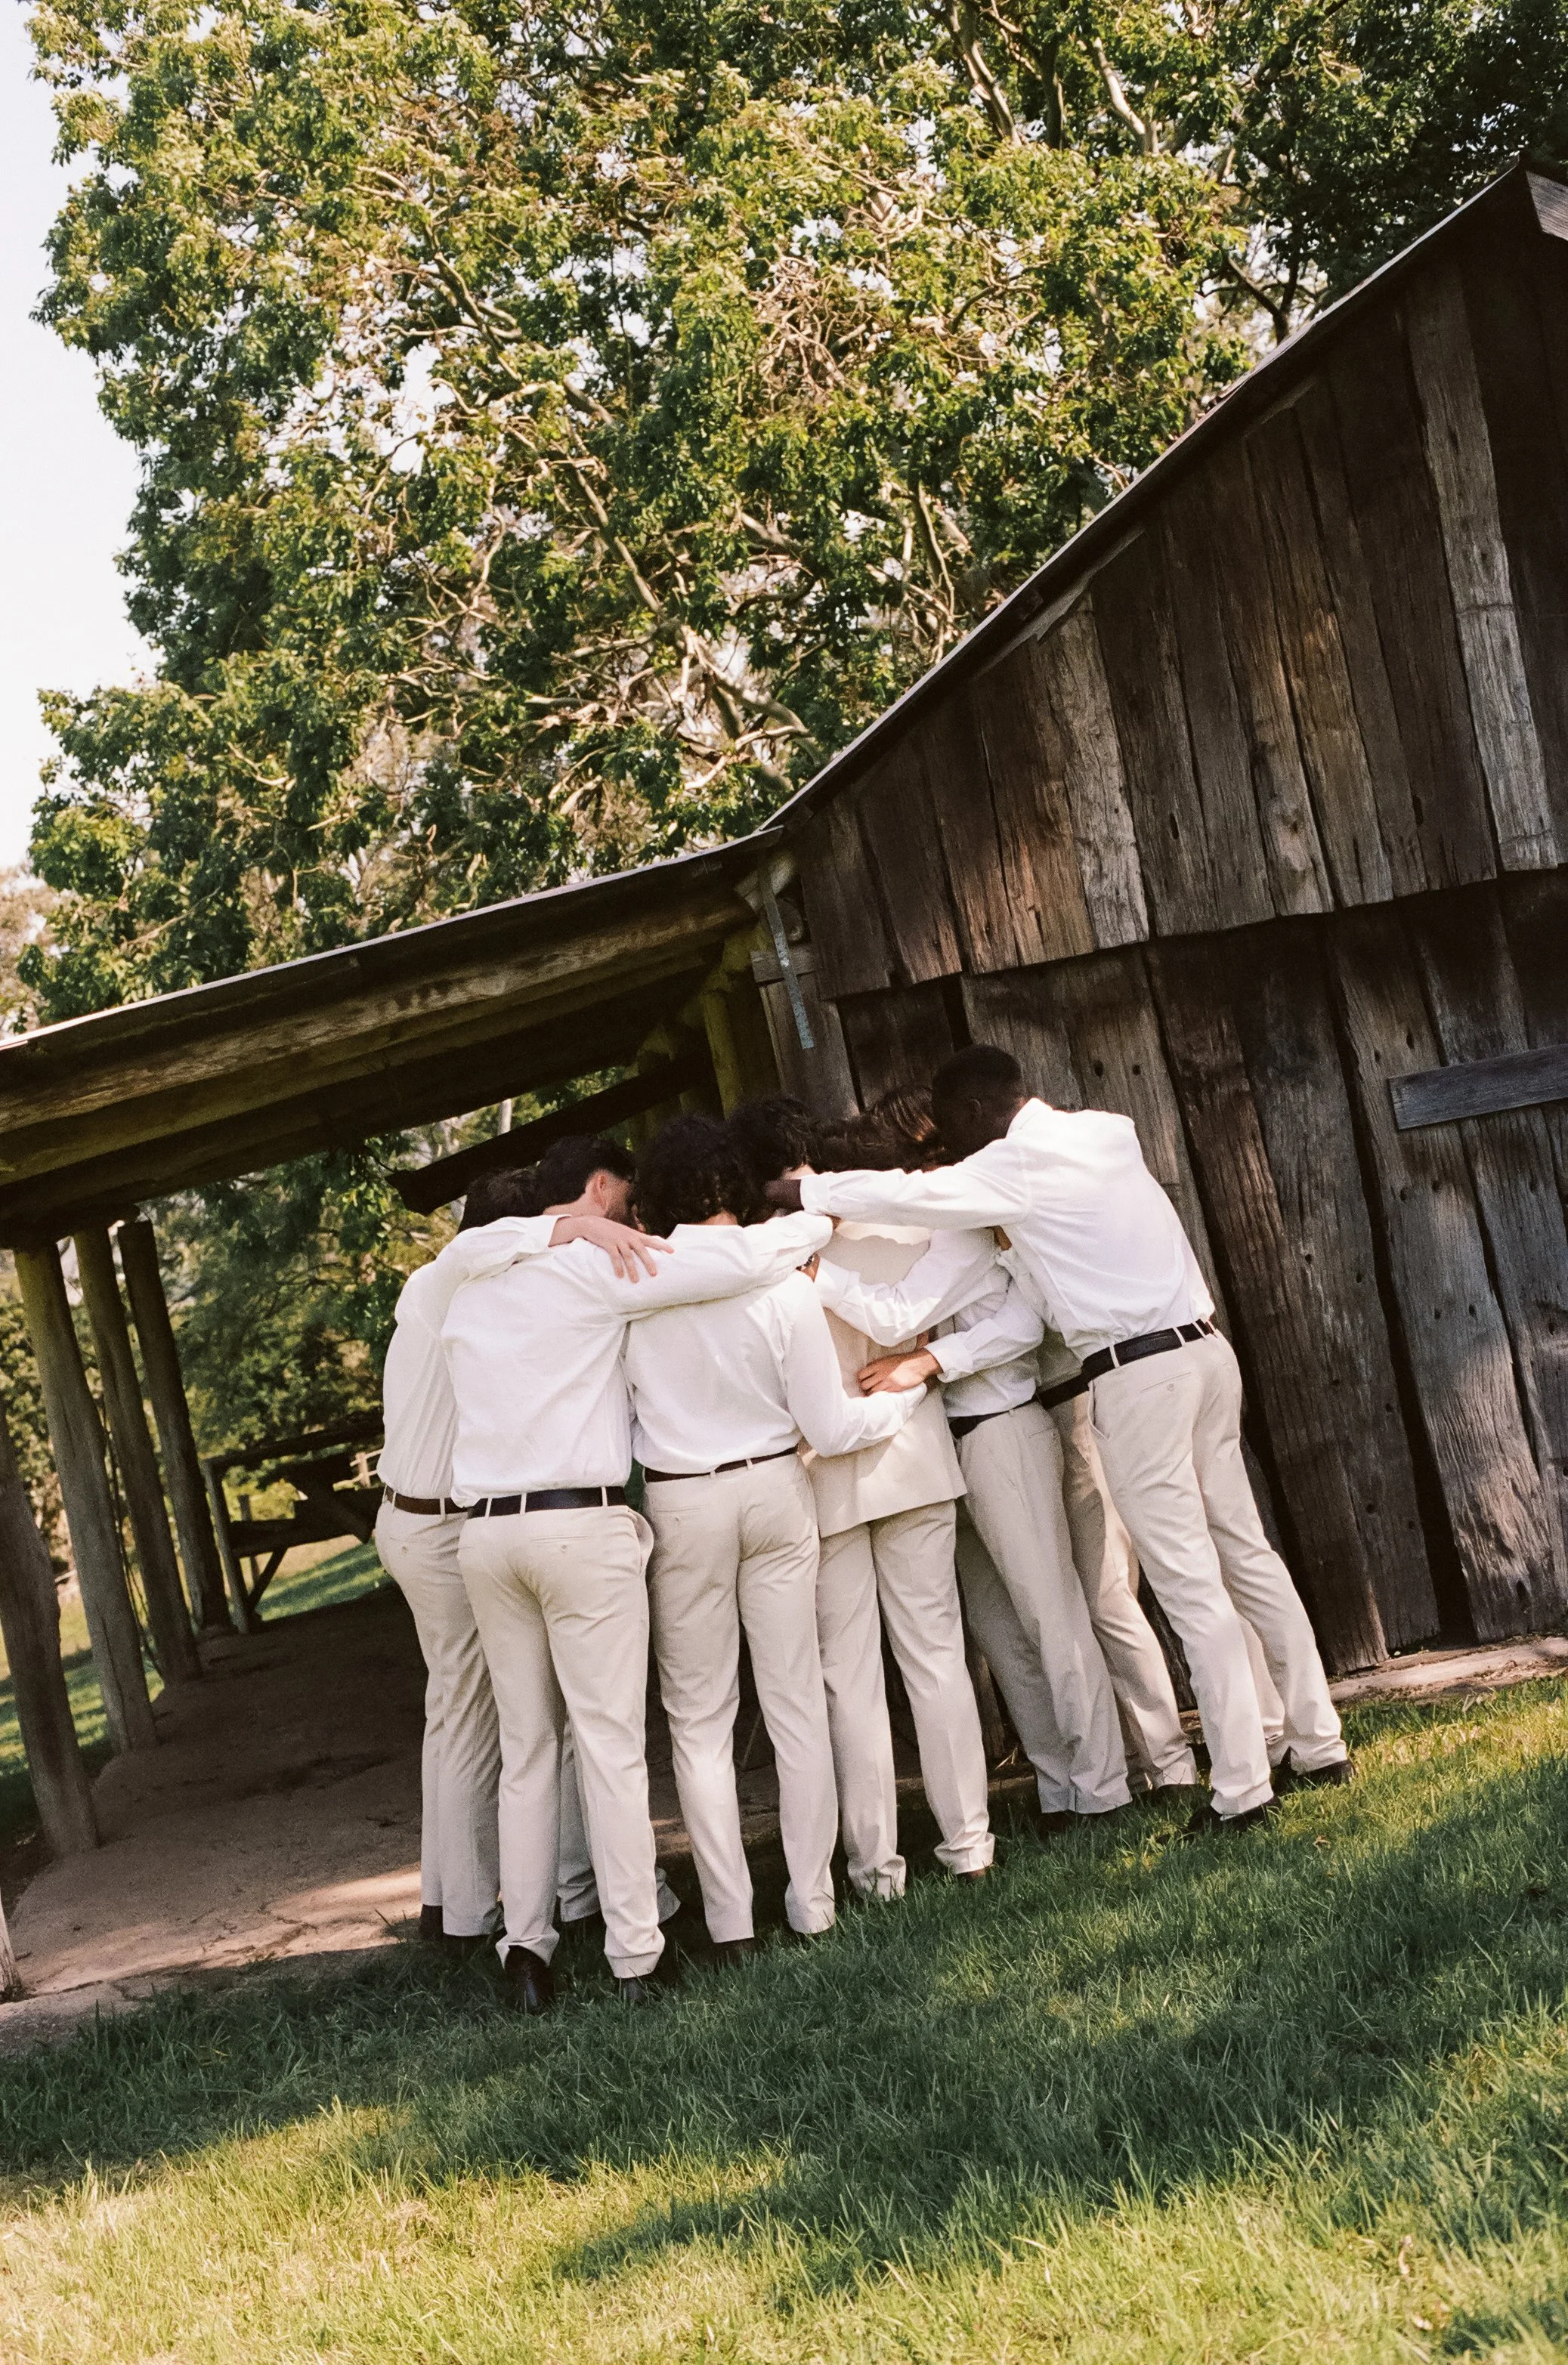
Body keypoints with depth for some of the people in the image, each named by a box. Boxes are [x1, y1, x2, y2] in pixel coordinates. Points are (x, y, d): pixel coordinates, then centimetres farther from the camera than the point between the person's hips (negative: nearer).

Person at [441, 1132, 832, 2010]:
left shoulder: (473, 1283, 16)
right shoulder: (598, 1266, -4)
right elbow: (742, 1259, -11)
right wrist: (821, 1220, 7)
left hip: (486, 1530, 6)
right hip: (582, 1523, -6)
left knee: (526, 1744, 11)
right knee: (612, 1741, -3)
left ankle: (526, 1945, 8)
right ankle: (635, 1955, -4)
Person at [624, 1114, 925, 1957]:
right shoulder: (784, 1287, -12)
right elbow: (829, 1426, -8)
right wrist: (909, 1391, 8)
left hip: (681, 1506, -1)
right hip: (773, 1491, 1)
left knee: (700, 1717, 8)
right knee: (796, 1699, 11)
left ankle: (730, 1918, 7)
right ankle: (812, 1902, 15)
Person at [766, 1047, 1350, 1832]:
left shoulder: (1017, 1163, -9)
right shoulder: (1105, 1131, 13)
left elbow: (906, 1195, -6)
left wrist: (802, 1192, 6)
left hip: (1137, 1376, -8)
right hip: (1204, 1347, 8)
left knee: (1191, 1585, -5)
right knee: (1246, 1553, 14)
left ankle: (1241, 1787, -2)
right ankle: (1318, 1744, 20)